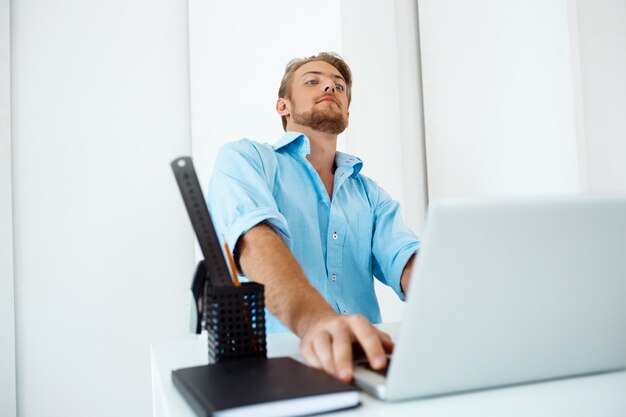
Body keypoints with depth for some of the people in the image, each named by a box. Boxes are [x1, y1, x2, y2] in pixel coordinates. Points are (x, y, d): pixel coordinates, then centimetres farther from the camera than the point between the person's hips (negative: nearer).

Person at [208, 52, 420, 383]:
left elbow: (406, 261, 0)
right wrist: (313, 319, -38)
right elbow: (255, 240, -18)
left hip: (365, 363, 3)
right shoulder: (243, 159, 3)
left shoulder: (370, 193, 17)